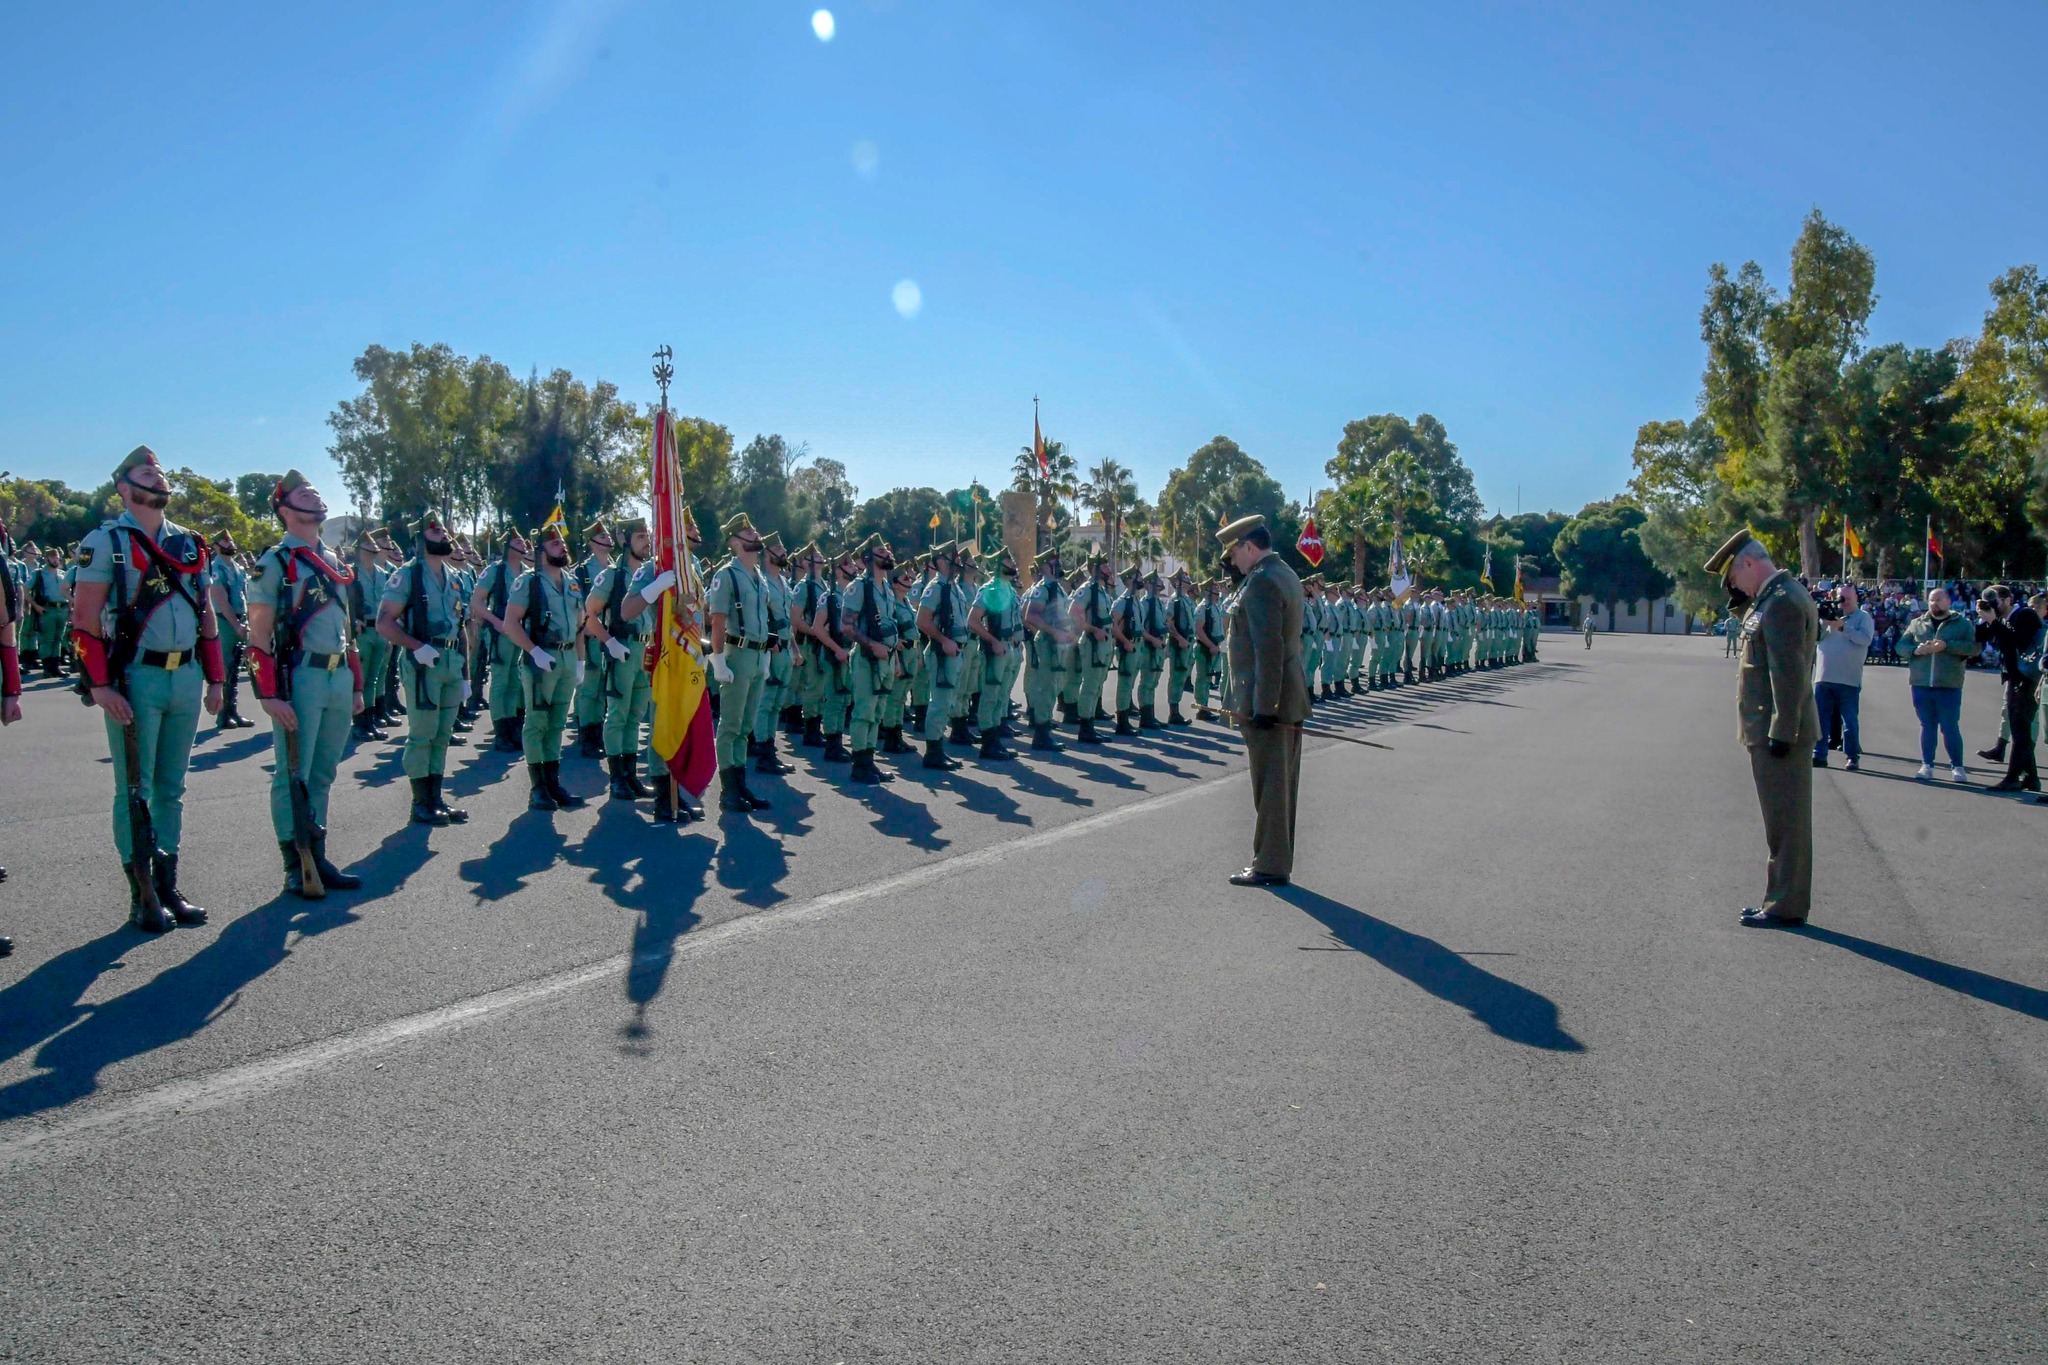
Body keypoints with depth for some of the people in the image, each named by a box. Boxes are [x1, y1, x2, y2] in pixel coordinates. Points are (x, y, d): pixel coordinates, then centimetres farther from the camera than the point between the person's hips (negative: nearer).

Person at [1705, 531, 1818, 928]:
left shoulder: (1781, 601, -17)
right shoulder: (1777, 595, 14)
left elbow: (1789, 673, -22)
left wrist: (1780, 732, -22)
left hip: (1777, 732, -10)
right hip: (1776, 728, 10)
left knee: (1785, 821, -2)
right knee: (1786, 820, 16)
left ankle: (1786, 906, 5)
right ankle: (1784, 900, 24)